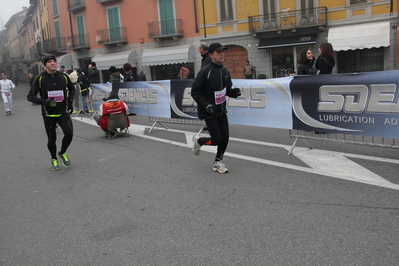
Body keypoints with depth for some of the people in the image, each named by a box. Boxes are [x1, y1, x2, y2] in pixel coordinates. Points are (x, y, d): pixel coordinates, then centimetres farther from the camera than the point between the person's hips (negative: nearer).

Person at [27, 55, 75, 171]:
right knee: (52, 138, 6)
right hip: (48, 114, -1)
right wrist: (44, 101, -24)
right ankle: (54, 159, 32)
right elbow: (30, 96, -7)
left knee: (69, 133, -16)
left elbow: (71, 88, 22)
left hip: (63, 112, 1)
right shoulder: (40, 78, -7)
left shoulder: (63, 76, 1)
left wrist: (70, 101, 8)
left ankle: (62, 153, 14)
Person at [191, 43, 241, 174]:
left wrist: (234, 92, -7)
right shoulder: (205, 71, -15)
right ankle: (198, 140, 23)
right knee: (217, 140, -6)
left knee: (225, 138, 4)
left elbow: (228, 89, 15)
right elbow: (195, 92, -13)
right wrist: (206, 105, -22)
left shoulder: (225, 72, 6)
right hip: (209, 112, -6)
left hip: (221, 110, 7)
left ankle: (217, 162, 23)